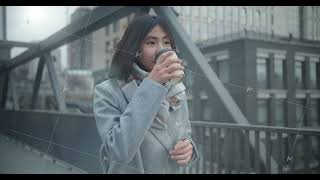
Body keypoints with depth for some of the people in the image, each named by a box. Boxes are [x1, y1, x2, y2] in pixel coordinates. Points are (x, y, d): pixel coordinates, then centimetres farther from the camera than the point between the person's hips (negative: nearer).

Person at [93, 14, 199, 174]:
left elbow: (185, 136, 6)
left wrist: (188, 148, -17)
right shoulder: (108, 92, -20)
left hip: (172, 170, 5)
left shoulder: (177, 91, -4)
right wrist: (150, 86, -34)